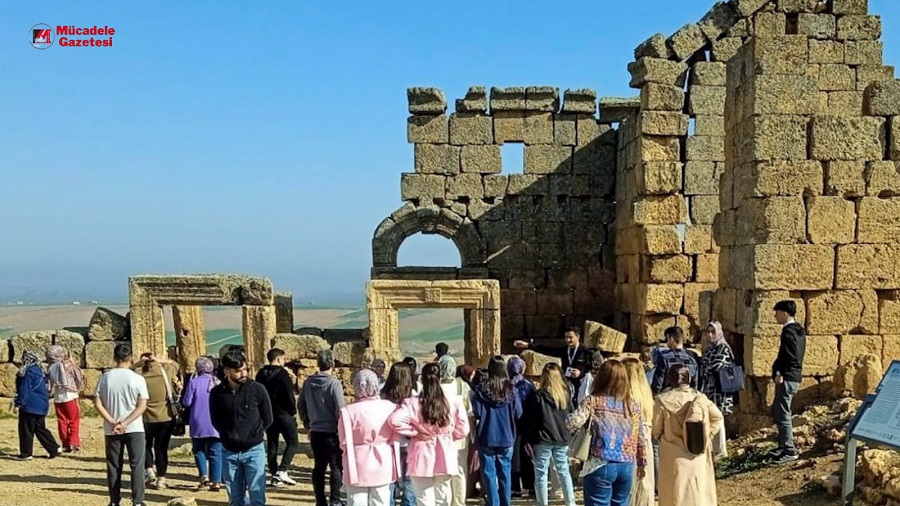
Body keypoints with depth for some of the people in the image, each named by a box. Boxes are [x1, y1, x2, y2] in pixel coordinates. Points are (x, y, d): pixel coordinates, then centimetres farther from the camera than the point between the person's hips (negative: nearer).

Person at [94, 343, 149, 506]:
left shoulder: (105, 377, -1)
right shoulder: (137, 379, -7)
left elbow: (98, 403, -4)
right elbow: (142, 406, -12)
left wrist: (113, 422, -6)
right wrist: (125, 423, -11)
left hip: (111, 430, 2)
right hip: (134, 429, -2)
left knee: (113, 467, 12)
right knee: (137, 465, 3)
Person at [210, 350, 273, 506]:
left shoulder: (257, 389, -9)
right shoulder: (217, 393, -5)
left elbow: (267, 418, 1)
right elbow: (215, 421, 9)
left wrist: (253, 434, 1)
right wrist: (229, 435, 3)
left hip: (254, 450, -2)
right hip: (229, 452, 2)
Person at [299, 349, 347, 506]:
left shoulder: (308, 382, 3)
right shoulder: (334, 383, -14)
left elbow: (301, 405, 11)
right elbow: (341, 409, -15)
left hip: (315, 431, 5)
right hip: (331, 432, -5)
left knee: (319, 466, 12)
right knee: (336, 466, 4)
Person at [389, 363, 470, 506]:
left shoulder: (412, 403, -11)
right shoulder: (454, 403, -6)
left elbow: (395, 420, -24)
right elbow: (463, 430, -4)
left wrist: (414, 433, -10)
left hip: (422, 460, -2)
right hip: (445, 459, 2)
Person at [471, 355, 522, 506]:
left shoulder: (481, 388, -10)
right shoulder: (510, 389, -5)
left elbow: (476, 413, -12)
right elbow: (518, 413, -2)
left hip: (487, 437, -2)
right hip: (506, 437, 2)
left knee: (489, 474, 6)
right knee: (505, 473, 13)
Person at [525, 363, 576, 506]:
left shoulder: (538, 395, -10)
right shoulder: (566, 394, 4)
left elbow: (530, 418, -7)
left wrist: (529, 438, 2)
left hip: (543, 438, -4)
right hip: (562, 438, 4)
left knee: (541, 473, 4)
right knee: (564, 471, 15)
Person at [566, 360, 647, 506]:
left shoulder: (593, 401, -6)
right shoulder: (633, 405, 7)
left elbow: (573, 423, -19)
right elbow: (640, 438, 12)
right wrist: (642, 464, 25)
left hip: (601, 466, -4)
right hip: (627, 467, 5)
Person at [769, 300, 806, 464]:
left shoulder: (788, 331, -17)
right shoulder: (798, 330, 14)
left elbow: (791, 356, -24)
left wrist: (780, 373, -16)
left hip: (787, 378, -10)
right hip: (794, 376, 10)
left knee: (783, 415, -4)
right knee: (777, 412, 19)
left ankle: (790, 451, 2)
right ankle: (784, 445, 28)